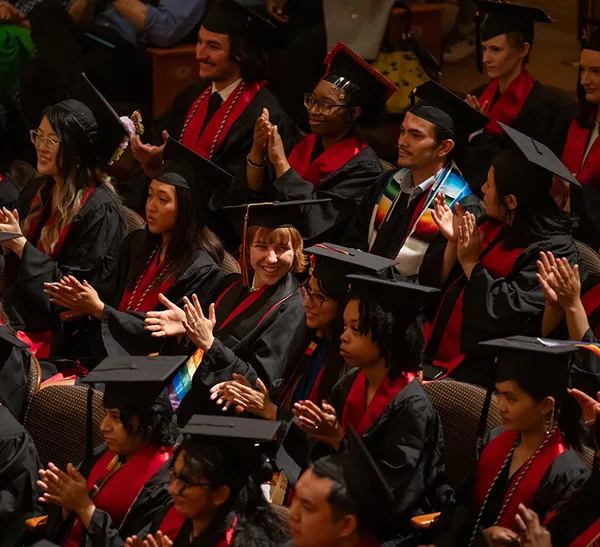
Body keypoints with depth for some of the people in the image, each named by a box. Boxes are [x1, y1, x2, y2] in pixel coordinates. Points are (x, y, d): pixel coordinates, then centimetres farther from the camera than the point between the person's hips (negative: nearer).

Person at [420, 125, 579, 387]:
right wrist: (453, 243, -2)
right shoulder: (495, 228, 13)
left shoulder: (554, 250, -11)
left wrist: (470, 263, -12)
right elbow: (438, 282, 15)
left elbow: (511, 311, -20)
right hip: (438, 347, 8)